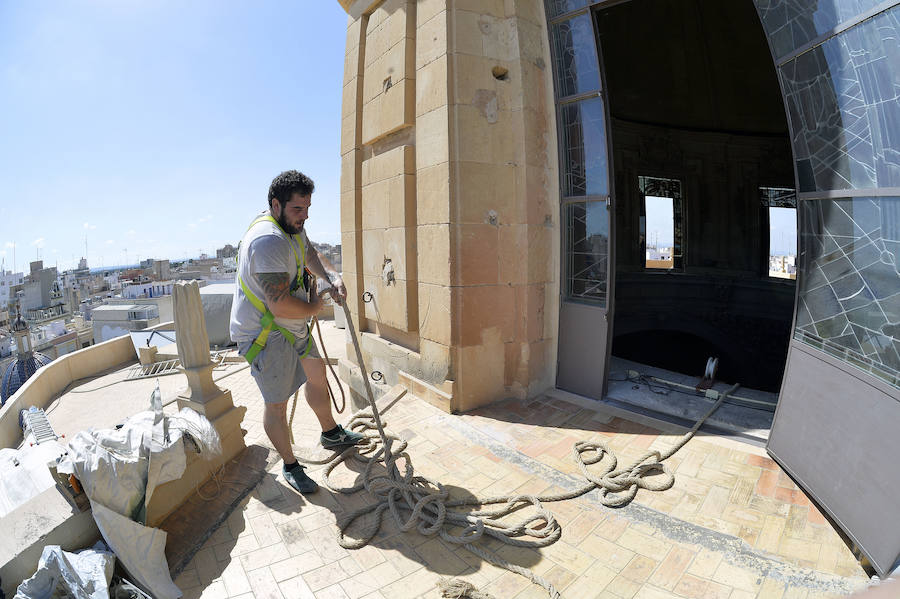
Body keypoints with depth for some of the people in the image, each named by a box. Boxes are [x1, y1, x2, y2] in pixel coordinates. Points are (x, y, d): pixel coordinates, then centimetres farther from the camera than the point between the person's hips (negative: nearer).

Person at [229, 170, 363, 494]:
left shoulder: (292, 226, 3)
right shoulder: (268, 240, -30)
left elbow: (310, 254, 20)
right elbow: (281, 306, -34)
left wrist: (332, 276, -3)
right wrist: (314, 307, -13)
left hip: (293, 326, 11)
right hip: (264, 334, -10)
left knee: (316, 374, 22)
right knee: (277, 404, 0)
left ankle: (331, 433, 45)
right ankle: (290, 466, 22)